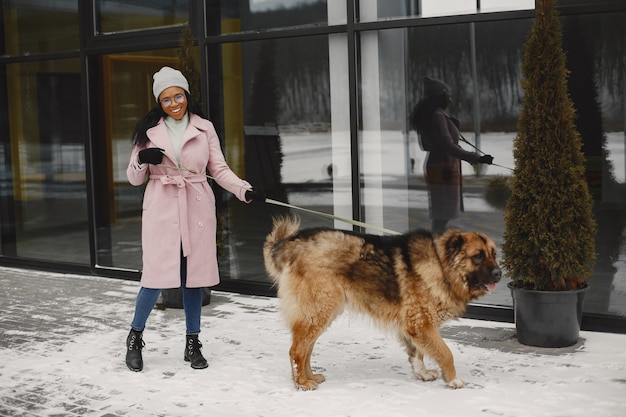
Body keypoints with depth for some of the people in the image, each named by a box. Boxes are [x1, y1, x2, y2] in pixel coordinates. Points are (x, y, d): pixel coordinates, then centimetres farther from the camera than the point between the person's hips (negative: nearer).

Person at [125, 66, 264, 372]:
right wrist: (142, 159, -15)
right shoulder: (149, 130, 4)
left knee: (193, 276, 6)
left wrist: (245, 191, -10)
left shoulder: (204, 128, 5)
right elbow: (133, 178, 7)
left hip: (197, 209, 1)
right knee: (157, 276, -6)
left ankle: (193, 344, 19)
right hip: (161, 209, -1)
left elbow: (219, 169, 5)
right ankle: (135, 339, 15)